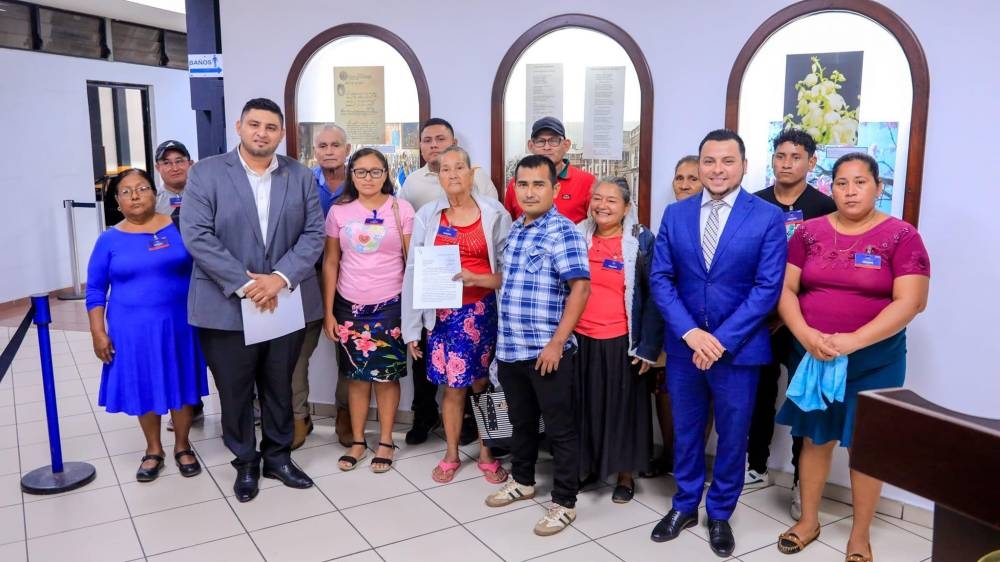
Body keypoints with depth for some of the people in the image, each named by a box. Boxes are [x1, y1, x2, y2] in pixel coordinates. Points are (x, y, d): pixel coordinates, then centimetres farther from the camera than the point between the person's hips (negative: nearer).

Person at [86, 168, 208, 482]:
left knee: (181, 387, 9)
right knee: (144, 390, 12)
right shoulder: (109, 240, -2)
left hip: (178, 323, 0)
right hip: (132, 329, 1)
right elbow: (95, 290, 3)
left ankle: (182, 447, 28)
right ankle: (154, 450, 30)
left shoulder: (180, 228, -3)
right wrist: (98, 332, -4)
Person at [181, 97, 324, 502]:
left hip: (286, 302, 2)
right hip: (227, 306, -2)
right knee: (235, 392, 9)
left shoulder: (301, 177, 5)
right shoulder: (206, 173, -2)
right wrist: (244, 284, -18)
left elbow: (314, 234, -1)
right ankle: (246, 462, 28)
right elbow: (197, 236, -11)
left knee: (280, 388, 14)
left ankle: (278, 457, 32)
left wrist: (280, 277, -15)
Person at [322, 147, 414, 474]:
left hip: (390, 306, -1)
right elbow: (330, 263, 5)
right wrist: (328, 312, 2)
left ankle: (385, 442, 19)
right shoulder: (339, 211, 2)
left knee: (386, 376, 6)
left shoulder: (401, 209, -3)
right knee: (357, 375, 9)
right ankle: (357, 441, 22)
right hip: (349, 306, 2)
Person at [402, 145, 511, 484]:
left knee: (481, 383, 8)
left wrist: (475, 279, -19)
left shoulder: (494, 213, -2)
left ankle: (486, 453, 25)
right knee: (453, 386, 8)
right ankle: (451, 455, 26)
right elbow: (414, 271, 0)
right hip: (443, 312, 1)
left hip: (481, 311, 0)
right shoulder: (426, 216, 1)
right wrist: (412, 327, -3)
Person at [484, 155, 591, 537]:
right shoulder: (514, 230, 11)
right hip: (510, 348, 8)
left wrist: (557, 343, -21)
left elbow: (581, 288, -20)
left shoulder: (563, 232, -13)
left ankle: (564, 502, 19)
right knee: (521, 421, 22)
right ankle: (522, 481, 40)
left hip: (546, 351, -7)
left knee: (560, 428, 6)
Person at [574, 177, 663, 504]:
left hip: (620, 342, -3)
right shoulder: (577, 236, 5)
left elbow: (653, 295, -6)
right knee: (584, 406, 13)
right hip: (579, 339, 3)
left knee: (621, 407, 9)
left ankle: (626, 476, 24)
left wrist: (648, 347, -10)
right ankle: (584, 467, 30)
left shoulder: (641, 241, -6)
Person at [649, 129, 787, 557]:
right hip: (683, 345, 2)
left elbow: (768, 288, -11)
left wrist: (723, 339, -17)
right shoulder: (675, 214, 2)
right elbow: (660, 278, -1)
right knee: (685, 430, 16)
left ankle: (720, 514, 32)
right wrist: (690, 332, -14)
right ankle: (684, 506, 35)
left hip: (739, 348, -2)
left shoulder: (768, 217, -6)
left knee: (732, 436, 12)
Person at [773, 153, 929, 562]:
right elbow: (785, 289, 0)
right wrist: (805, 335, -17)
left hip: (874, 360, -2)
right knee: (815, 439, 12)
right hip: (811, 355, 2)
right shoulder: (809, 232, 2)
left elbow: (910, 302, -13)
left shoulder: (901, 236, -6)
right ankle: (808, 520, 29)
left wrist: (853, 341, -21)